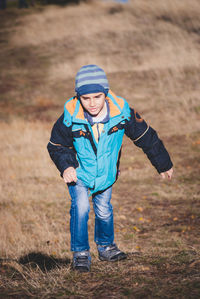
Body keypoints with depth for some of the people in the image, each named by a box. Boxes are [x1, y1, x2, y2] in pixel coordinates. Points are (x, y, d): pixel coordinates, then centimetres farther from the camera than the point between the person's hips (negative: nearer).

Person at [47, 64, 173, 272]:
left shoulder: (122, 112, -25)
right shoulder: (70, 117, -29)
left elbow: (146, 138, -10)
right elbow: (56, 145, -10)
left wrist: (163, 165, 1)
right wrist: (66, 167, -28)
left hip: (106, 173, 2)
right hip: (79, 172, -2)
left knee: (104, 210, 13)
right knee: (80, 207, -18)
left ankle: (106, 246, 40)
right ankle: (80, 253, -1)